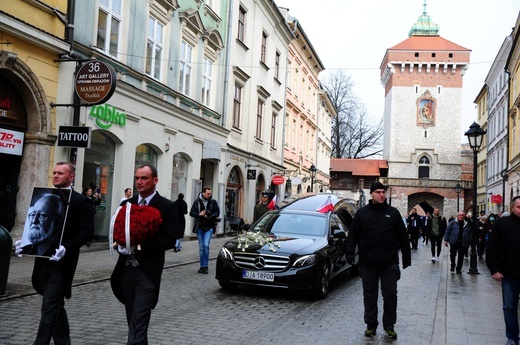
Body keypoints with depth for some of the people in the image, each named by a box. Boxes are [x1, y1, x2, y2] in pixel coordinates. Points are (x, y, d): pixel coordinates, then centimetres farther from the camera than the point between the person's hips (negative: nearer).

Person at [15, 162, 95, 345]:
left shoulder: (81, 201, -6)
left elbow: (87, 231, -14)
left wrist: (66, 247, -26)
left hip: (62, 262, -7)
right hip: (44, 261, 7)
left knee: (49, 307, -8)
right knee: (55, 306, 15)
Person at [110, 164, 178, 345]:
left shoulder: (167, 206, -6)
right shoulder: (127, 204, 9)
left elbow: (169, 240, -12)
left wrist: (139, 247, -19)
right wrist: (120, 245, -10)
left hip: (147, 272, -5)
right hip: (126, 269, 5)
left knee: (138, 323, -6)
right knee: (133, 320, 15)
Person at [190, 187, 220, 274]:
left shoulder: (213, 202, -1)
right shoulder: (197, 202, 0)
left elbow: (217, 212, 1)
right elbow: (191, 213, 1)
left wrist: (210, 216, -17)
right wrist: (199, 214, -16)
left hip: (209, 227, -2)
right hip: (200, 227, 2)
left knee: (206, 245, -15)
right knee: (201, 247, 8)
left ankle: (205, 266, -3)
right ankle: (202, 266, 18)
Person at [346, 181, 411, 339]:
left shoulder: (393, 213, 4)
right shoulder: (362, 213, 3)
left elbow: (403, 237, 6)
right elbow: (353, 235, 3)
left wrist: (407, 258, 5)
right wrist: (350, 254, -8)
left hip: (389, 263, 0)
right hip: (368, 263, 0)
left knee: (390, 295, 3)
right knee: (369, 295, 8)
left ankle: (389, 325, 16)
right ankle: (371, 325, 20)